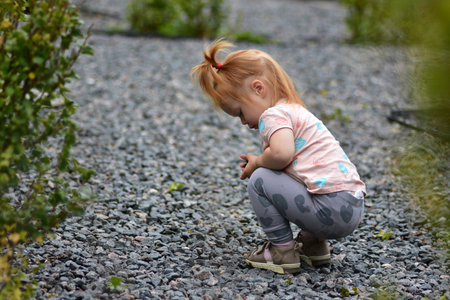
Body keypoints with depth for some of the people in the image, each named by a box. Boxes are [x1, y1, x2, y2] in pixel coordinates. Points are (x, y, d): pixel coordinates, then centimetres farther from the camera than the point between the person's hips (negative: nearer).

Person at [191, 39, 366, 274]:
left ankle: (283, 251, 0)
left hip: (332, 209, -10)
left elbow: (281, 154, -28)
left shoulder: (274, 115, -8)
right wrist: (258, 163, 13)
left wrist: (257, 163, -7)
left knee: (260, 181, -8)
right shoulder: (296, 111, 23)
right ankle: (313, 244, 21)